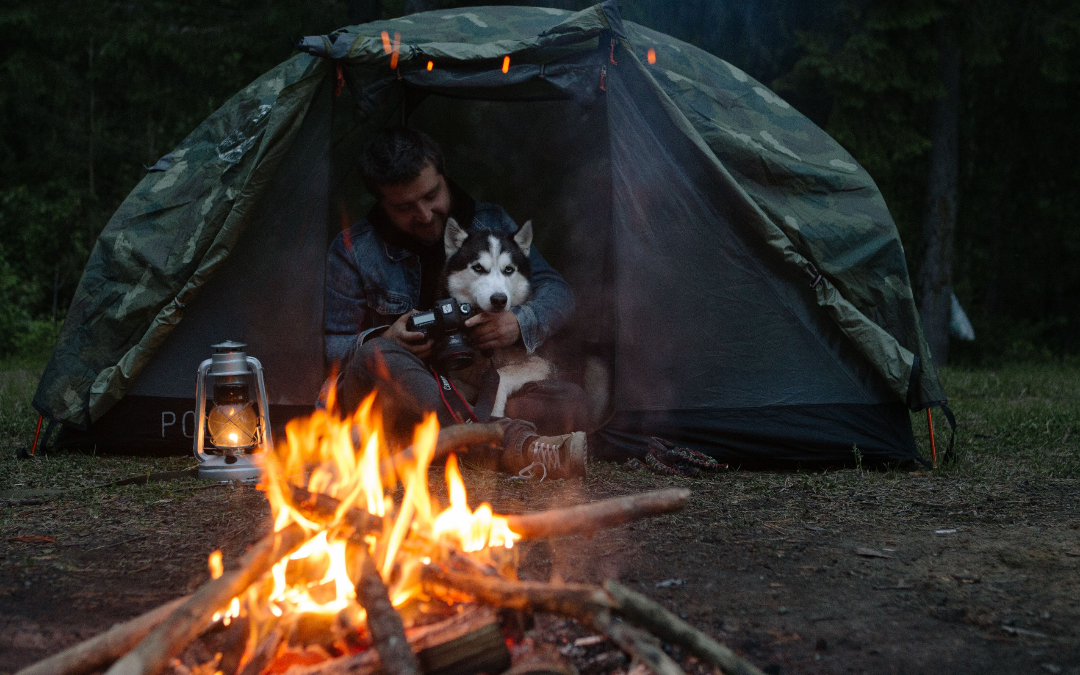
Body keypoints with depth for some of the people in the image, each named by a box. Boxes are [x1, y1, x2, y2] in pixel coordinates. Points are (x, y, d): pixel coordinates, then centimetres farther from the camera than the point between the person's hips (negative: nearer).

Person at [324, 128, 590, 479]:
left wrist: (520, 324, -17)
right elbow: (331, 348, -1)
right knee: (376, 359, -39)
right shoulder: (352, 250, -1)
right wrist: (385, 341, -23)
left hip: (478, 390, 2)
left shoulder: (491, 224, 5)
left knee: (571, 402, -25)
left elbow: (557, 292, 6)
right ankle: (514, 447, -56)